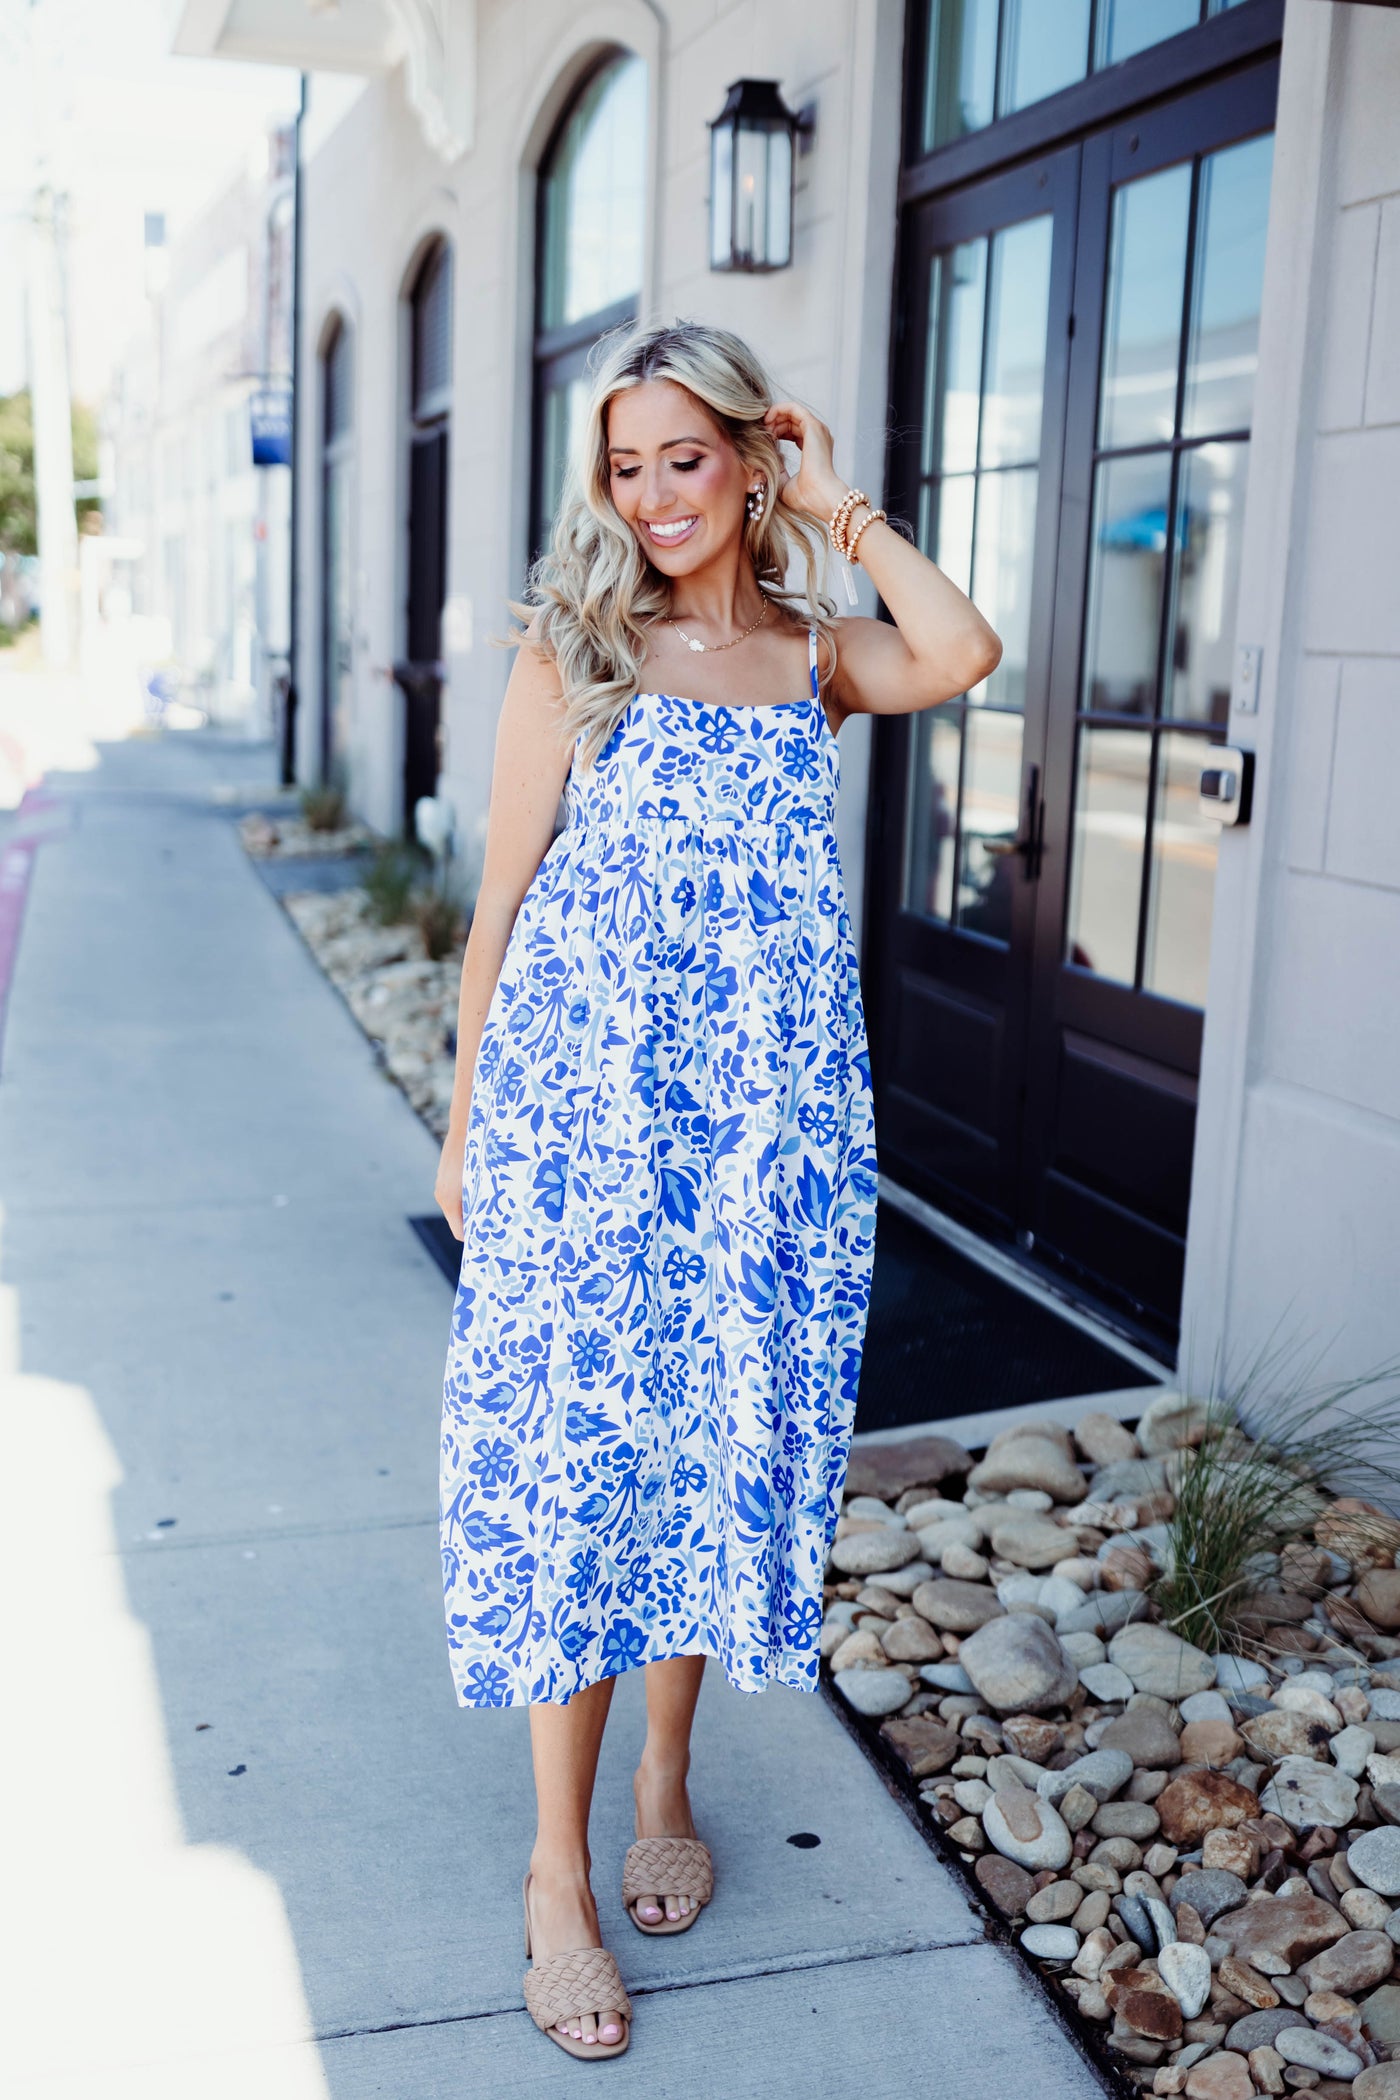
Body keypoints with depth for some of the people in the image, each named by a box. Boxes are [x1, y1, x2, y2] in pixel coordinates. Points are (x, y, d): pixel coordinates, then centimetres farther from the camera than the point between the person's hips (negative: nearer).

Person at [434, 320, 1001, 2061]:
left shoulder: (816, 654, 8)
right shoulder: (570, 652, 1)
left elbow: (964, 653, -13)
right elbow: (505, 899, 2)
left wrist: (841, 510, -2)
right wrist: (466, 1128, 1)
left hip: (772, 1119, 3)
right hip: (582, 1107, -2)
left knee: (718, 1443, 11)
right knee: (573, 1456, 0)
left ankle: (665, 1788, 32)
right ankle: (557, 1871, 13)